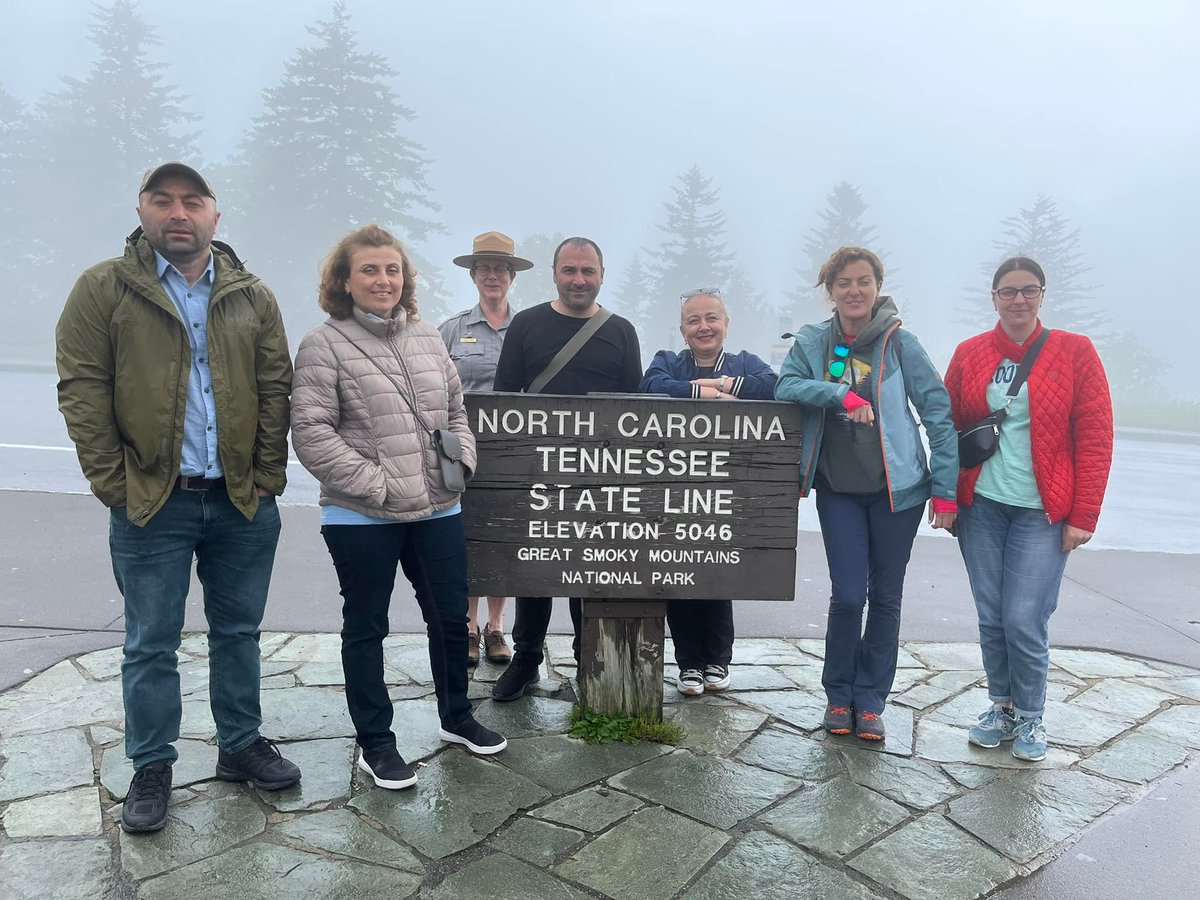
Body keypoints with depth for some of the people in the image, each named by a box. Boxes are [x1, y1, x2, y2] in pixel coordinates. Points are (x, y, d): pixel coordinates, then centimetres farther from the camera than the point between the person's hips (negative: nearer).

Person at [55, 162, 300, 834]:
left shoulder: (253, 297, 7)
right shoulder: (103, 290, 0)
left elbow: (276, 389, 5)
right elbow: (83, 392, -3)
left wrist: (268, 475, -2)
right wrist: (113, 483, -9)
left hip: (245, 503, 2)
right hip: (152, 503, -2)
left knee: (239, 632, 14)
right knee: (151, 645, 8)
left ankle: (242, 746, 31)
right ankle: (152, 769, 24)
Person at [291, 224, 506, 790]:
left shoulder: (428, 340, 10)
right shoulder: (324, 346, -7)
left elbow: (456, 412, 18)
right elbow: (311, 433, -13)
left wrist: (462, 459, 0)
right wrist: (375, 484, -17)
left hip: (437, 510, 5)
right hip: (362, 517, -5)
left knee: (451, 616, 14)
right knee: (366, 627, 10)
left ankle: (456, 717, 36)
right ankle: (375, 742, 25)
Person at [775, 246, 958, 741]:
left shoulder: (900, 343, -5)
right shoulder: (812, 342, 3)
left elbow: (939, 414, -4)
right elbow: (785, 388, -8)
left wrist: (945, 489, -7)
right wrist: (840, 394, -21)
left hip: (896, 487, -1)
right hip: (838, 490, 1)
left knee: (885, 596, 7)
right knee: (847, 595, -2)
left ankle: (869, 700, 23)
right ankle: (838, 695, 20)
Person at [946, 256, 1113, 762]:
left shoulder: (1074, 352, -1)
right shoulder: (970, 354, 5)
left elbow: (1095, 438, -3)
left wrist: (1083, 517, -7)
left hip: (1042, 512, -2)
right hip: (980, 506, 2)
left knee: (1024, 621, -5)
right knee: (991, 618, 7)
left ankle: (1030, 718, 18)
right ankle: (1002, 708, 27)